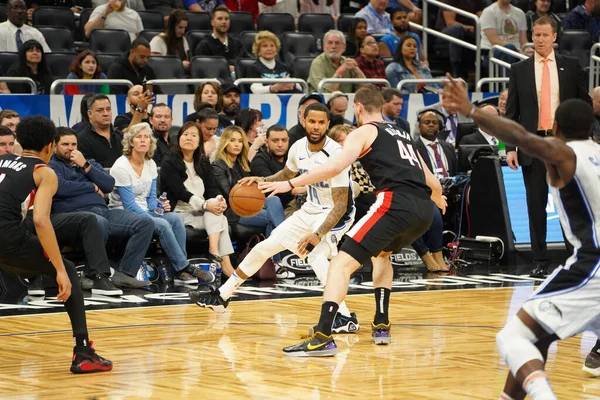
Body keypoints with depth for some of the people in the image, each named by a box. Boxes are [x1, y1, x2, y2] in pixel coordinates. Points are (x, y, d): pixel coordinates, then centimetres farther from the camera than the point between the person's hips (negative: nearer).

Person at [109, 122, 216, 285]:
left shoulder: (151, 164, 8)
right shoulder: (121, 167, -14)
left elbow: (151, 198, 10)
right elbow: (129, 205, -17)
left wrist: (160, 206, -14)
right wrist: (153, 219, -23)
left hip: (144, 211, 7)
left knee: (175, 218, -21)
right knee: (162, 224, -30)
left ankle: (180, 270, -24)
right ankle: (185, 268, -19)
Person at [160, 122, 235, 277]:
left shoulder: (203, 163, 16)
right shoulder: (170, 163, -4)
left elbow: (212, 188, 5)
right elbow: (180, 192, -16)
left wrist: (219, 200, -19)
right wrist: (205, 205, -28)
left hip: (202, 213, 6)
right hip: (179, 213, -6)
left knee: (216, 212, -27)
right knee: (221, 220, -25)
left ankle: (214, 251, -36)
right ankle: (225, 264, -33)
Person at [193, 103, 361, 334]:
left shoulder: (336, 155, -28)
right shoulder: (299, 148, -6)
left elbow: (341, 204, -28)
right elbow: (286, 175, 17)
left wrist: (318, 234, -38)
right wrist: (262, 181, -2)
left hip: (335, 214, -8)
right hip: (310, 211, 8)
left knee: (316, 255, -34)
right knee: (265, 247, 11)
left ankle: (345, 318, -36)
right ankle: (221, 297, 26)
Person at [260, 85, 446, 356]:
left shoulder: (364, 132, 11)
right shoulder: (402, 135, 30)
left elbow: (335, 167, -7)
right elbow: (432, 183, 36)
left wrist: (289, 184, -5)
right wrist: (439, 201, 59)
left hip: (396, 202, -7)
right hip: (423, 210, 7)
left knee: (341, 264, -9)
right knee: (382, 253, 35)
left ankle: (323, 337, -24)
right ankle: (381, 326, 28)